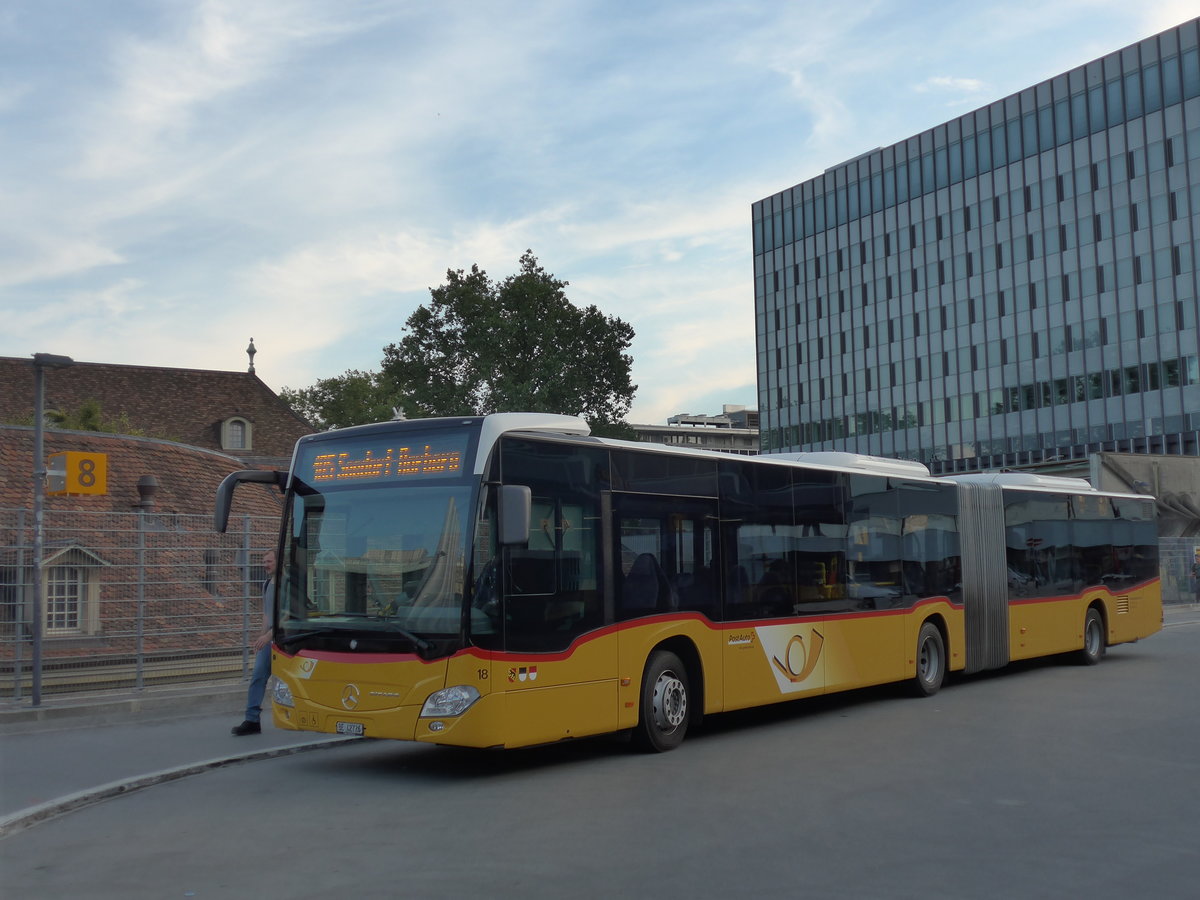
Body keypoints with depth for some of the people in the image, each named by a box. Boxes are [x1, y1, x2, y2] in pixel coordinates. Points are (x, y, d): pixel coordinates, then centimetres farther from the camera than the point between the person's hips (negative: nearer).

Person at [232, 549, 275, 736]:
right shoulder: (267, 584, 12)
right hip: (269, 638, 7)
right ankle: (252, 720, -1)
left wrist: (268, 635, -22)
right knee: (258, 676, -1)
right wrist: (263, 634, 14)